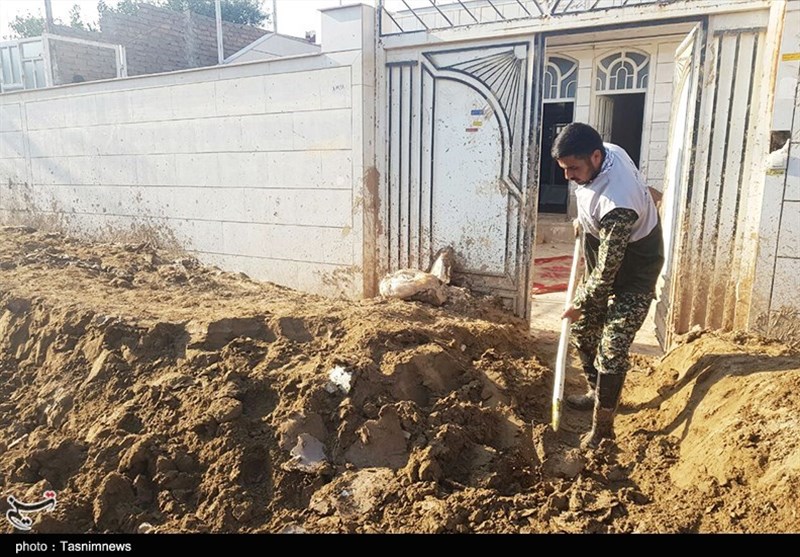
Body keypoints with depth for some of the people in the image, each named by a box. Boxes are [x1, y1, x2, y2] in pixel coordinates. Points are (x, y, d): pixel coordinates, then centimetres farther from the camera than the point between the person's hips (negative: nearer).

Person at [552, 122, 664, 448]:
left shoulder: (616, 204, -39)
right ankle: (596, 392, 37)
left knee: (611, 351, -7)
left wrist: (579, 303, -17)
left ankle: (603, 428, 7)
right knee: (582, 331, 16)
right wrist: (584, 219, 17)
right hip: (603, 262, 9)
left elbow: (608, 269, -30)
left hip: (632, 275, -9)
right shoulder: (606, 151, -12)